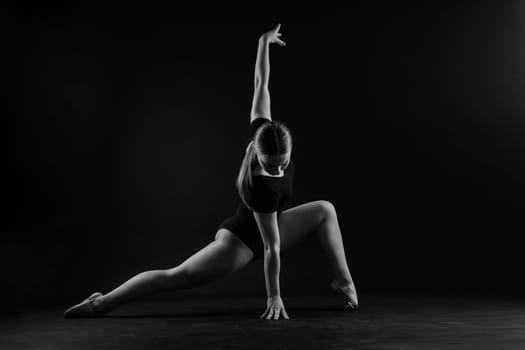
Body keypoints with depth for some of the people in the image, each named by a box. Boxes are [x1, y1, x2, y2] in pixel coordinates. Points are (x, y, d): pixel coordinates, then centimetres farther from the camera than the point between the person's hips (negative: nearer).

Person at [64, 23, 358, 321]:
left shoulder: (262, 133, -22)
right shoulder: (262, 188, -39)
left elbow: (261, 86, -10)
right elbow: (272, 248, -32)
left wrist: (265, 41, 0)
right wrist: (274, 296, -23)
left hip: (268, 228, 9)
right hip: (243, 238, -9)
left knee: (324, 209, 8)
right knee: (178, 277, -13)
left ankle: (344, 281, 13)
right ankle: (102, 303, -12)